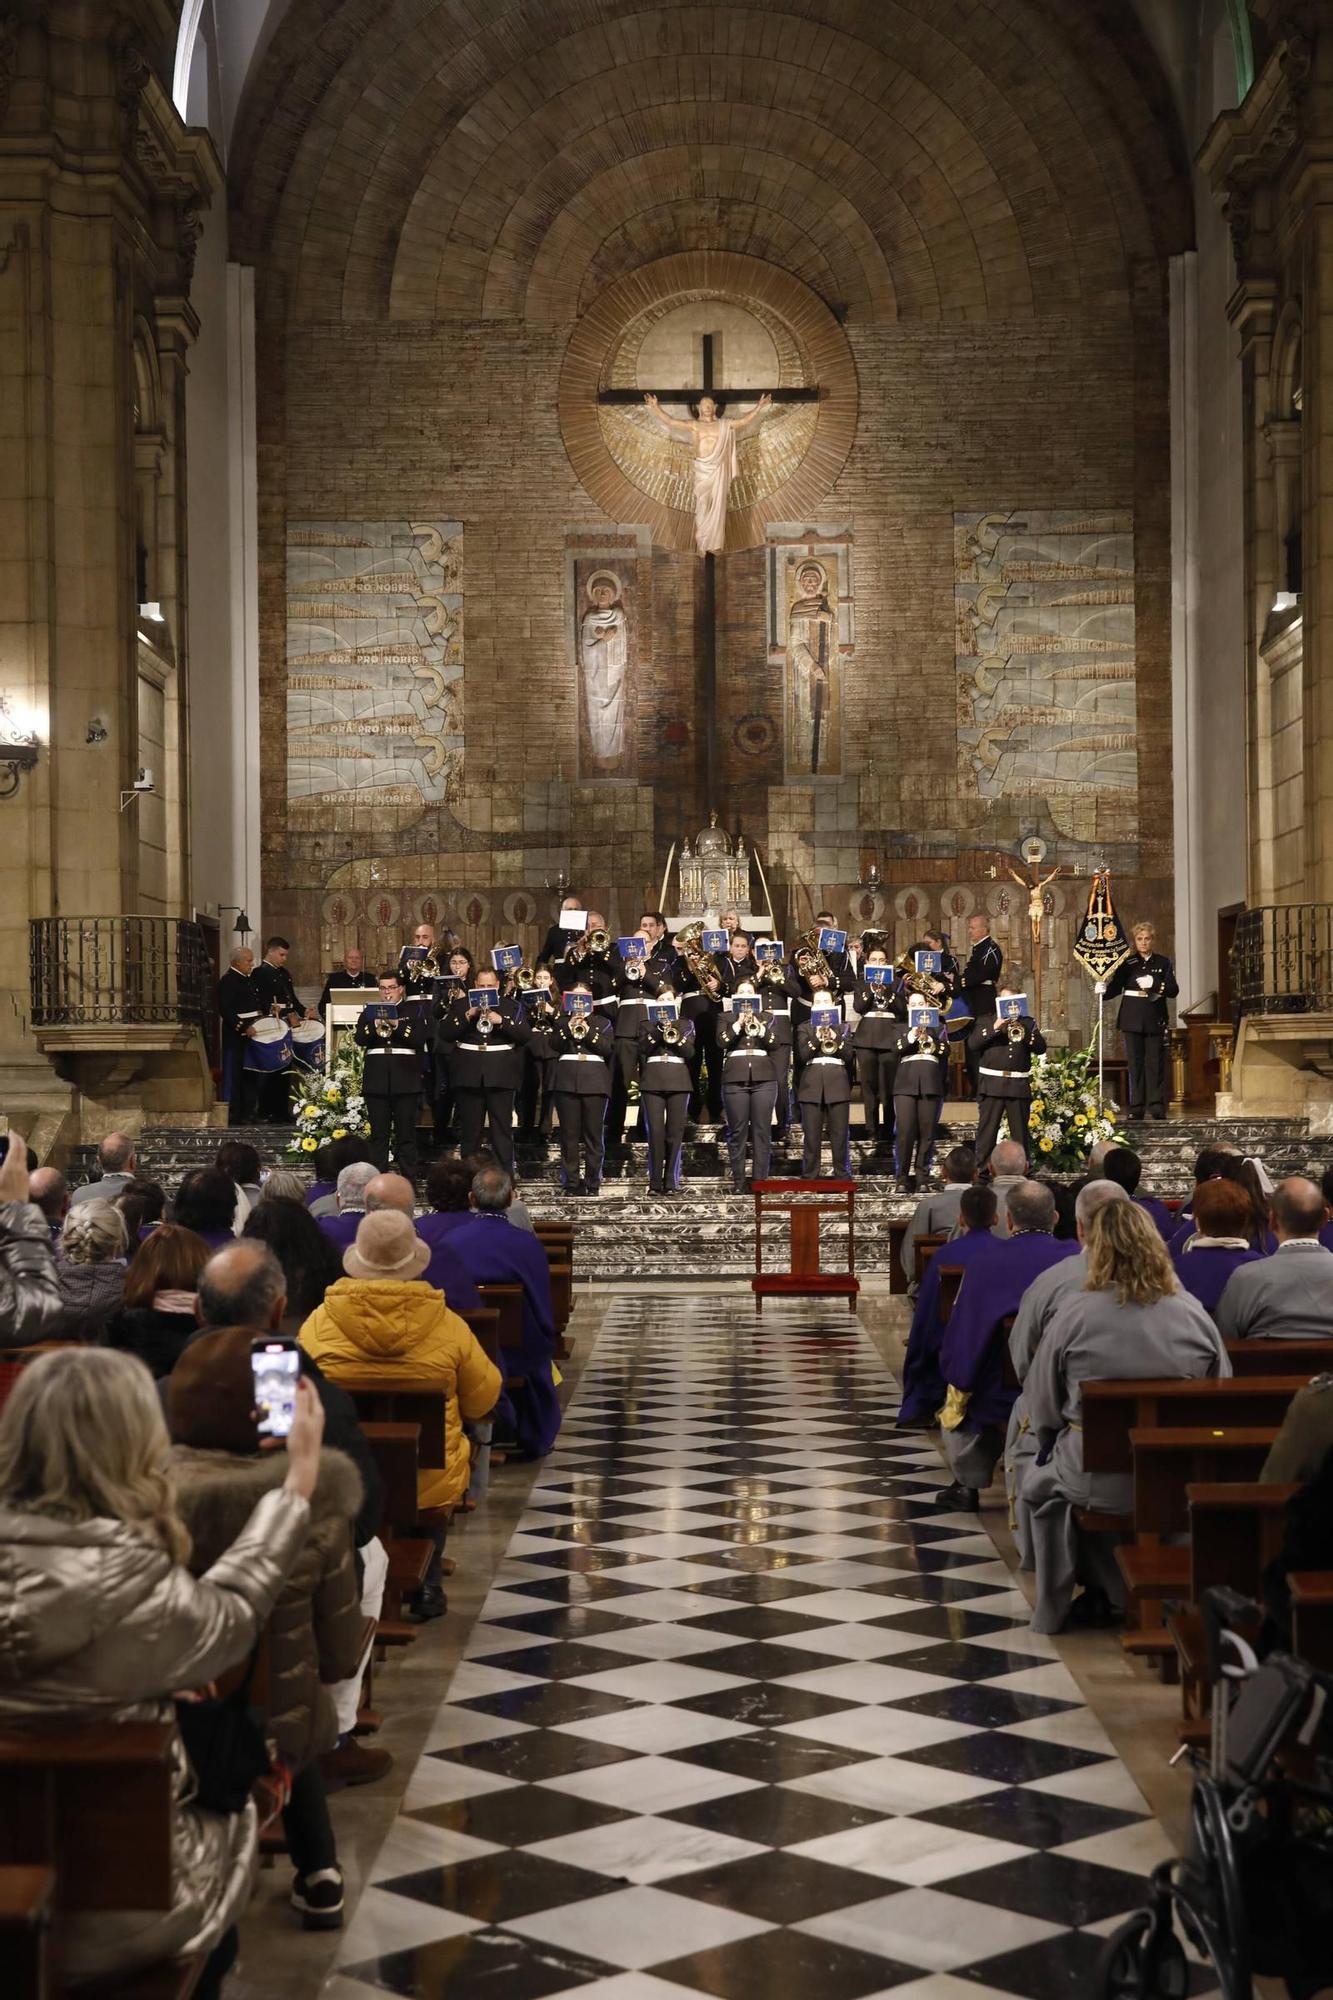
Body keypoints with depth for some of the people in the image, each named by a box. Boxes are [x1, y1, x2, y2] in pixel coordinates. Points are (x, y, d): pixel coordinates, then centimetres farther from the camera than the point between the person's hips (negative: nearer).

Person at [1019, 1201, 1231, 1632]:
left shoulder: (1075, 1313, -13)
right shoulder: (1193, 1312, -5)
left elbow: (1042, 1408, -6)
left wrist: (1057, 1441, 16)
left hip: (1097, 1481, -3)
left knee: (1037, 1485, 26)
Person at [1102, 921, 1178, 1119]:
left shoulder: (1163, 962, 8)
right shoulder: (1127, 963, 7)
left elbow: (1173, 990, 1)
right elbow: (1115, 988, 3)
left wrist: (1154, 984, -15)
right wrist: (1102, 990, -18)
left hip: (1155, 1021, 0)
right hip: (1132, 1020, 0)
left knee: (1155, 1064, -3)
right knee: (1135, 1064, 0)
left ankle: (1157, 1107, 0)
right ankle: (1136, 1108, 2)